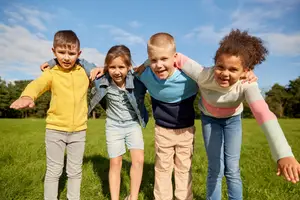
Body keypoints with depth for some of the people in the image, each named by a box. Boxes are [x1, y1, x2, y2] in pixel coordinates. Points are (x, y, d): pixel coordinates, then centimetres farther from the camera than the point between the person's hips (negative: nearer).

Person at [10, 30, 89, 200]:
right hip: (55, 130, -1)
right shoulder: (51, 73, -7)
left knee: (75, 171, 15)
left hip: (79, 130, 2)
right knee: (53, 171, 11)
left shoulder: (84, 71, 2)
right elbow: (37, 85, -27)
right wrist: (27, 96, -50)